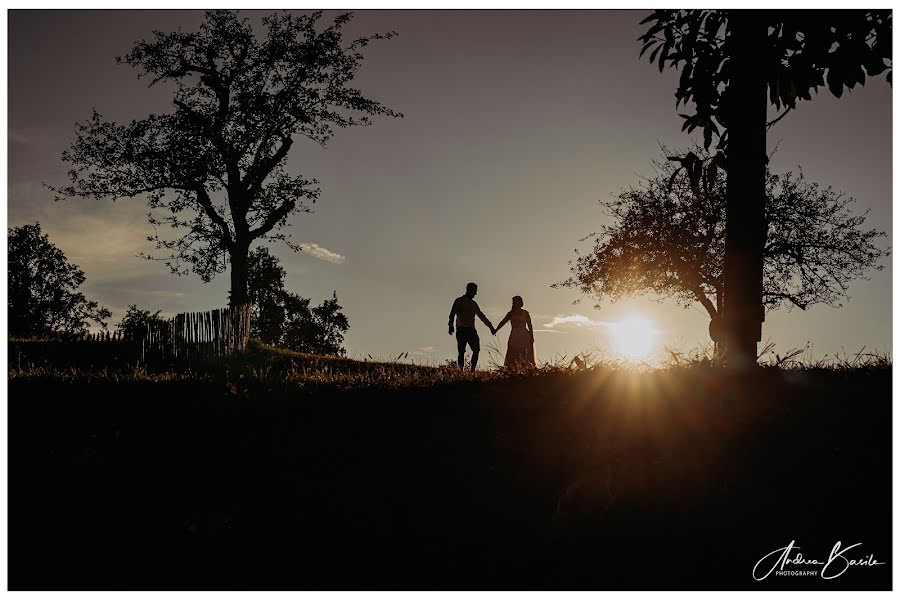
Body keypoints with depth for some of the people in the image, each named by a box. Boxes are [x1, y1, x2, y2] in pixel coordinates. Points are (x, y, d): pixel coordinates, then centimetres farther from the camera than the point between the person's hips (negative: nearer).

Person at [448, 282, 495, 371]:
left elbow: (481, 316, 28)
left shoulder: (474, 303, 20)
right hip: (461, 330, -5)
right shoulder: (459, 301, 2)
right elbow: (452, 314, -10)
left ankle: (473, 370, -5)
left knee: (476, 350, -7)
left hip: (471, 330, 5)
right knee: (461, 351, -8)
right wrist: (451, 325, -25)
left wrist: (490, 327, 28)